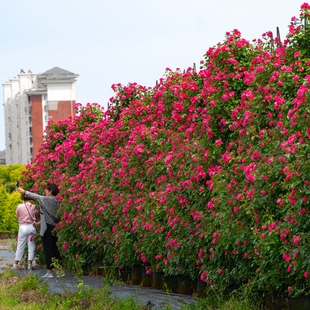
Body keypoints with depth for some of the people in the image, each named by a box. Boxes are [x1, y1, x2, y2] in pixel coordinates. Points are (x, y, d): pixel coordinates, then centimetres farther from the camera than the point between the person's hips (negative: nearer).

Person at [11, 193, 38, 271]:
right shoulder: (33, 207, -2)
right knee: (31, 247, 6)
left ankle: (15, 264, 9)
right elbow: (36, 215, -2)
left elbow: (17, 216, 8)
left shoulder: (20, 206, -2)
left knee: (20, 247, 8)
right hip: (31, 227, -1)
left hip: (22, 227, 1)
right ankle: (30, 265, 2)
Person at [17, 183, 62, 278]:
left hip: (47, 228, -8)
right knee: (54, 250, 11)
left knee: (47, 250, -5)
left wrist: (24, 191, 11)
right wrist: (41, 221, 22)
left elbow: (36, 196, -1)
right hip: (54, 227, 8)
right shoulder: (55, 201, 10)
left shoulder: (46, 199, -13)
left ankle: (49, 272, -5)